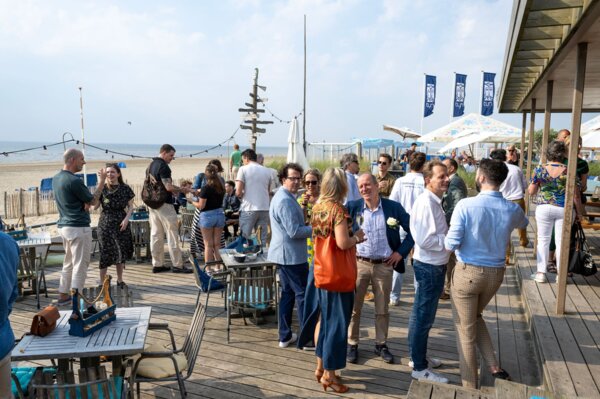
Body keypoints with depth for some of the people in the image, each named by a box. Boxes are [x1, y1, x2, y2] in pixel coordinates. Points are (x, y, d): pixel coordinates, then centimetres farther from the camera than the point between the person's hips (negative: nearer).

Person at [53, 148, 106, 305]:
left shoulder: (56, 178, 9)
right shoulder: (74, 181, -19)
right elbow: (93, 201, -9)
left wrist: (84, 203, -1)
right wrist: (102, 180, -3)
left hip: (64, 225, 9)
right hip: (78, 227, -9)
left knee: (68, 262, 19)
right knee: (80, 264, 0)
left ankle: (63, 295, 26)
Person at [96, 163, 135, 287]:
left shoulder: (125, 189, 0)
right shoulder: (102, 189, -2)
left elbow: (130, 206, 5)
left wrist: (126, 218, -10)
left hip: (121, 224, 2)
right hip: (105, 224, -1)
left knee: (122, 252, 8)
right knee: (105, 253, 1)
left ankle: (120, 280, 24)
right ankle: (102, 282, 12)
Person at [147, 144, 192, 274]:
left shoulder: (151, 165, 14)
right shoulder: (163, 166, -15)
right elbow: (168, 187, -22)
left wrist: (175, 190, 17)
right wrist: (182, 189, -6)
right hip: (164, 204, -9)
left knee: (156, 234, 10)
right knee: (172, 234, -3)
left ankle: (157, 264, 16)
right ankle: (177, 265, 0)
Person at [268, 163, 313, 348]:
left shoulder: (284, 197, 14)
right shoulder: (285, 200, -19)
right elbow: (294, 231, -23)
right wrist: (316, 228, -12)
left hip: (285, 254, 10)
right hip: (291, 255, -10)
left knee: (288, 293, 15)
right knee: (303, 293, -2)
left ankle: (285, 336, 22)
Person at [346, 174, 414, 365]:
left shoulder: (393, 207, -3)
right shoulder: (352, 207, -3)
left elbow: (412, 230, 3)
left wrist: (401, 251, -3)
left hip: (384, 265, 0)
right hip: (359, 263, 0)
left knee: (382, 309, 12)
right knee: (353, 307, 7)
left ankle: (381, 344, 29)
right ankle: (352, 344, 23)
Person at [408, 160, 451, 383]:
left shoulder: (435, 202, 10)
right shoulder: (425, 203, -22)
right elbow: (424, 240, -28)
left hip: (435, 266, 10)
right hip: (429, 267, -10)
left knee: (423, 315, 21)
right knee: (423, 317, 2)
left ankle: (418, 356, 37)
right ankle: (420, 368, 15)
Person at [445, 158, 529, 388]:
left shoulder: (466, 205, -19)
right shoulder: (512, 209, -5)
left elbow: (451, 245, -18)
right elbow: (523, 224, 21)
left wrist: (448, 240, 4)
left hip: (468, 272, -5)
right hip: (496, 273, 5)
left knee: (465, 329, 11)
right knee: (475, 316, 29)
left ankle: (470, 386, 23)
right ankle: (494, 367, 24)